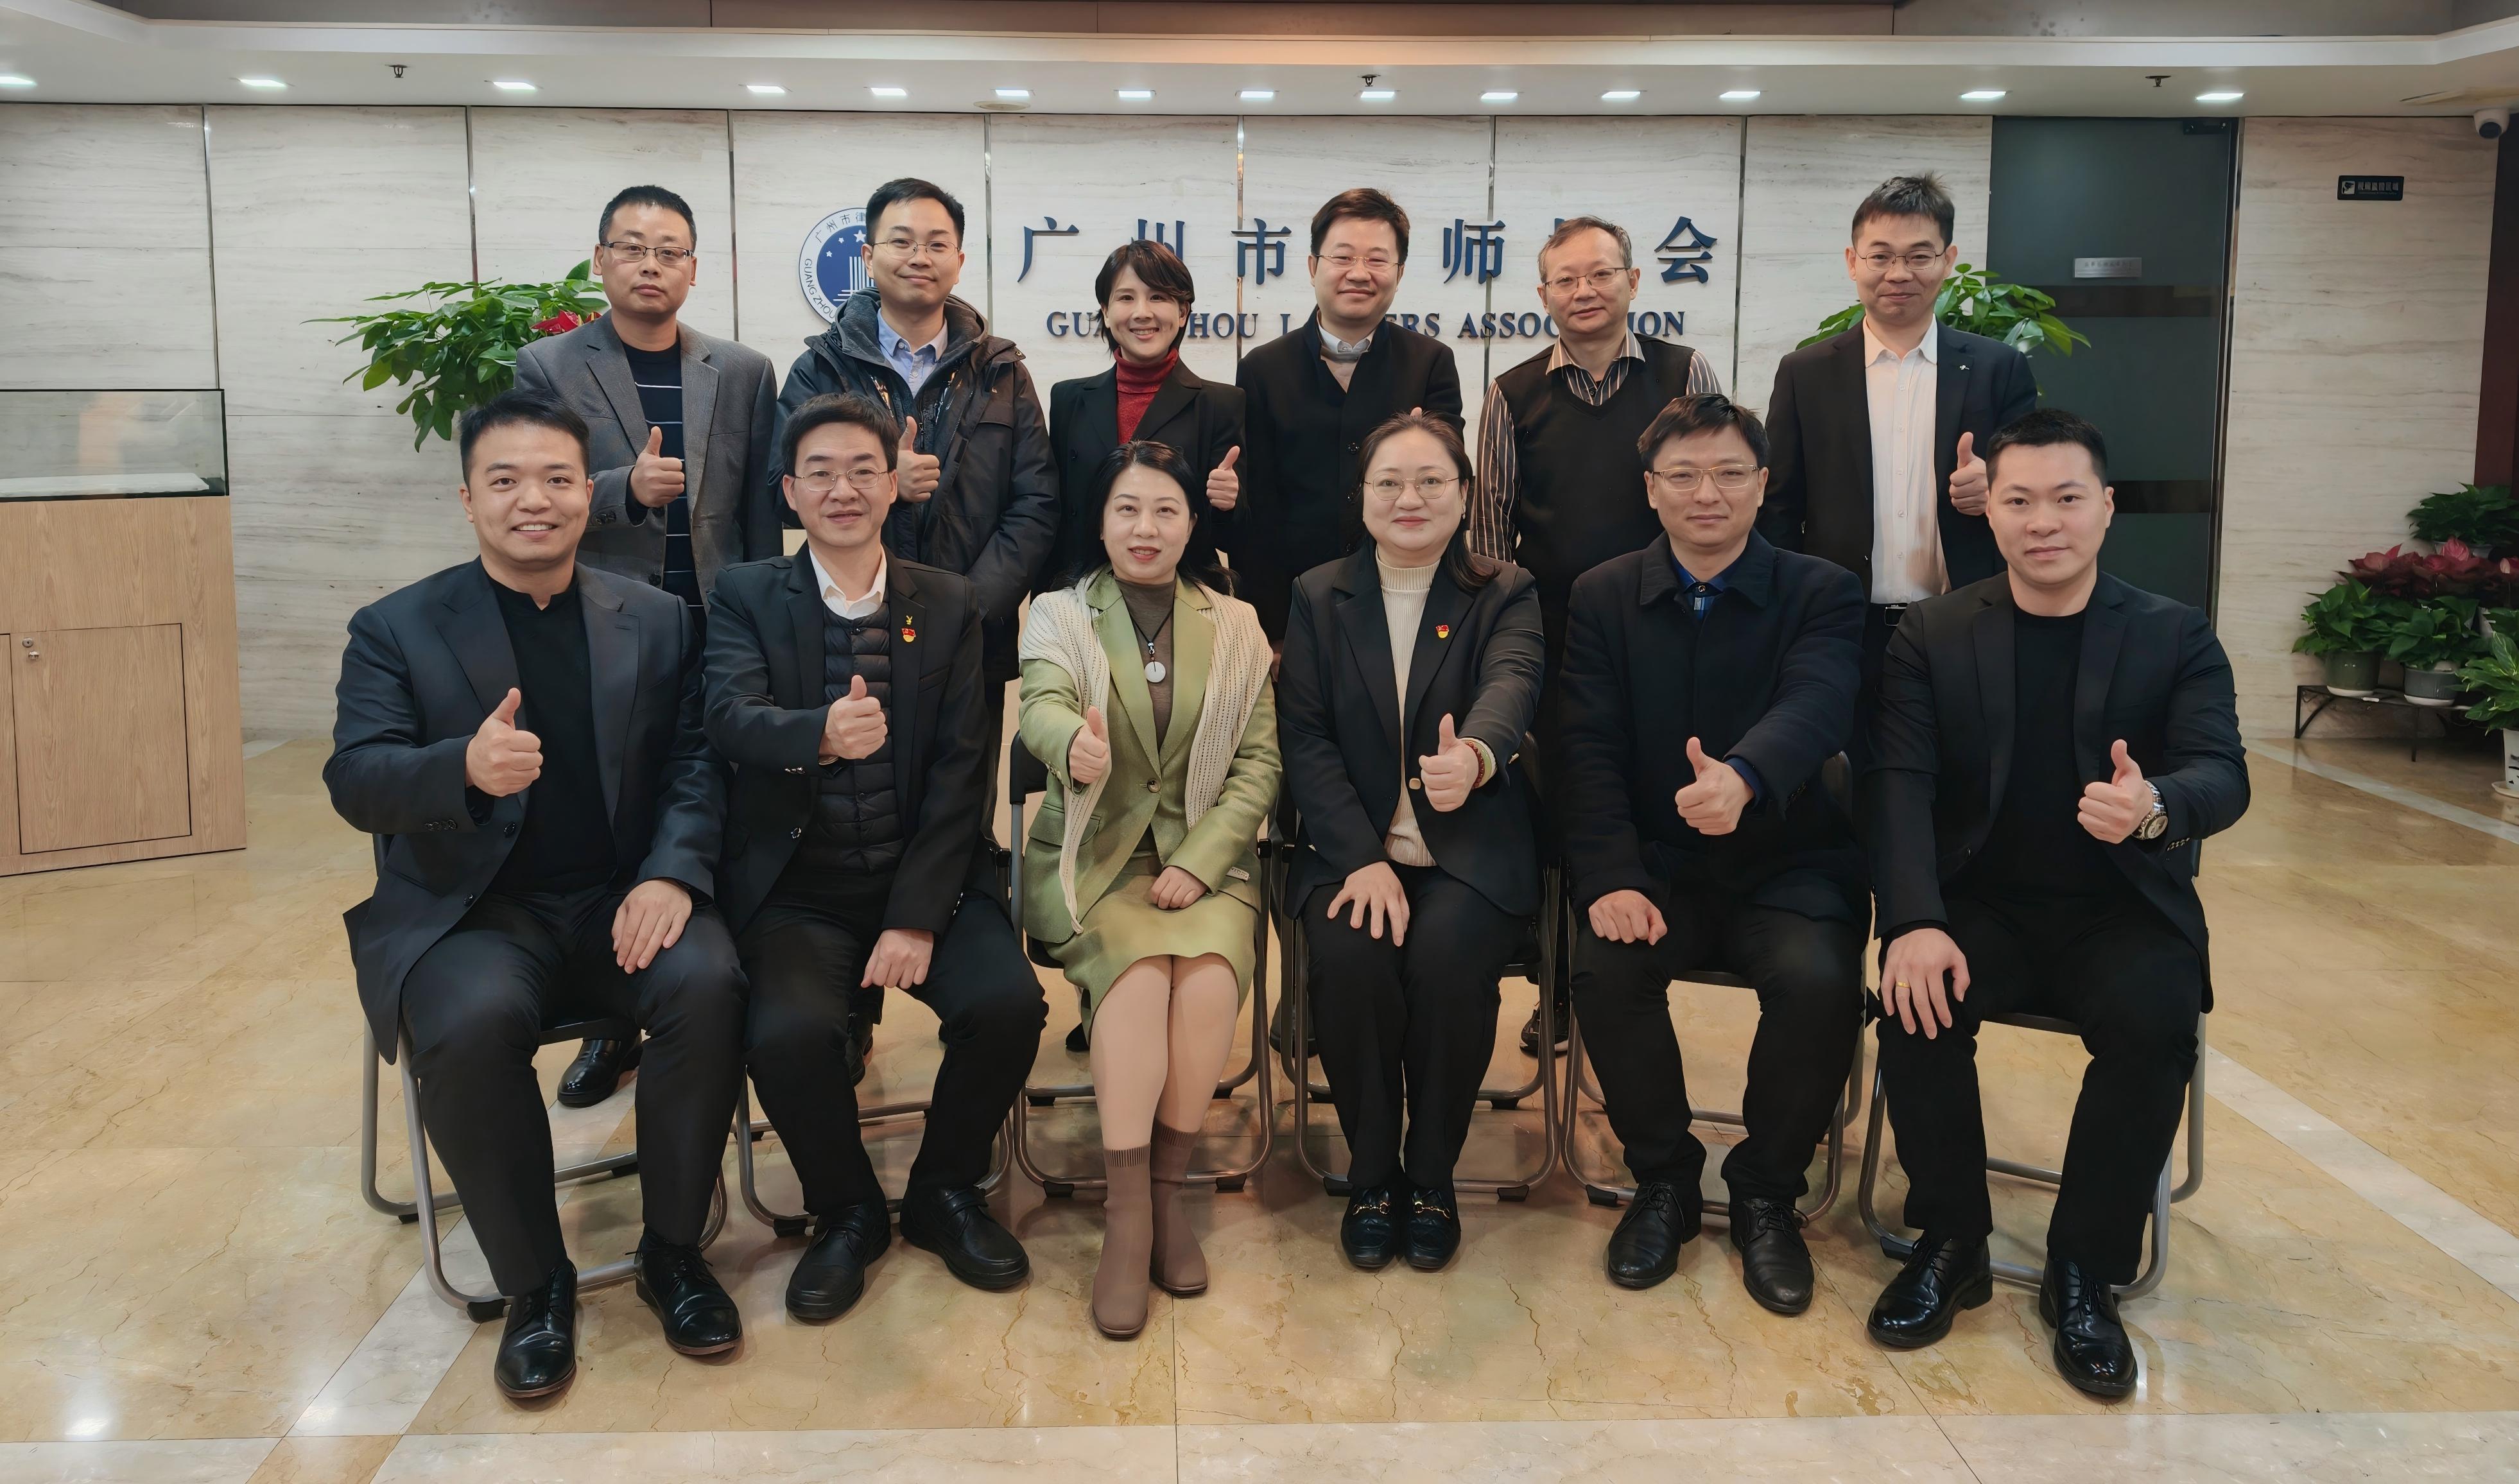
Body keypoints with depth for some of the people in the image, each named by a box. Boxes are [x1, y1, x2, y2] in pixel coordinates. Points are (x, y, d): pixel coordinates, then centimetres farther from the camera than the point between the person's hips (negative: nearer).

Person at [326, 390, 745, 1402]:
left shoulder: (656, 622, 11)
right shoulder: (395, 629, 6)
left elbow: (695, 763, 4)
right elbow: (354, 780, -6)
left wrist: (671, 873, -16)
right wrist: (465, 768, -28)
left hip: (621, 903, 2)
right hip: (471, 914, -1)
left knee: (708, 983, -28)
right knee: (472, 1022, -33)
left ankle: (672, 1250, -6)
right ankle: (533, 1280, -9)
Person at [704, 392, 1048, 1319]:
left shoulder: (949, 606, 7)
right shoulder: (747, 597, 4)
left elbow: (961, 770, -1)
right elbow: (732, 719, -15)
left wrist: (916, 918, -13)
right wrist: (820, 735, -39)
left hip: (927, 877, 1)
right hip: (800, 887, -1)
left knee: (1009, 1005, -23)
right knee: (789, 1033, -27)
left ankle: (945, 1190, 8)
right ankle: (847, 1211, 4)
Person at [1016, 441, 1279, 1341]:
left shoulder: (1236, 626, 10)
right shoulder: (1058, 615, 6)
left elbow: (1259, 762, 4)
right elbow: (1043, 706, -16)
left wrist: (1199, 864, -10)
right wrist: (1074, 748, -42)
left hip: (1206, 855, 1)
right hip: (1092, 857, -1)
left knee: (1210, 973, -29)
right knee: (1138, 968, -31)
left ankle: (1166, 1190, -12)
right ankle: (1128, 1213, -24)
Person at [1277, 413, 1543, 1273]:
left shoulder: (1505, 597, 5)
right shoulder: (1318, 598, 10)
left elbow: (1512, 686, -18)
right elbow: (1304, 736, -1)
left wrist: (1476, 755, -44)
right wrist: (1361, 858, -16)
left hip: (1470, 854, -1)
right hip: (1351, 849, 1)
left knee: (1447, 956, -30)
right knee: (1348, 955, -28)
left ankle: (1432, 1176, -5)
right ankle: (1371, 1174, -5)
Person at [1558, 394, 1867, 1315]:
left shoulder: (1823, 594, 0)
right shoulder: (1604, 598, 5)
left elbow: (1814, 707, -22)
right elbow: (1590, 753, -4)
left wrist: (1743, 777, -46)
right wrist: (1611, 882, -21)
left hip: (1786, 865, -1)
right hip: (1656, 866, 1)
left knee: (1820, 979, -29)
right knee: (1606, 967, -28)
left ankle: (1766, 1193, -1)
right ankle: (1664, 1179, -1)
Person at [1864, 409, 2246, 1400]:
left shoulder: (2176, 638, 3)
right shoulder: (1932, 637, 3)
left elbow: (2223, 776, -10)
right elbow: (1899, 784, -8)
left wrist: (2155, 806, -36)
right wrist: (1915, 924, -25)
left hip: (2122, 910, 0)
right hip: (1978, 903, 0)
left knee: (2155, 1021, -30)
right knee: (1917, 1003, -29)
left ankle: (2084, 1271, -9)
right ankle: (1952, 1242, -6)